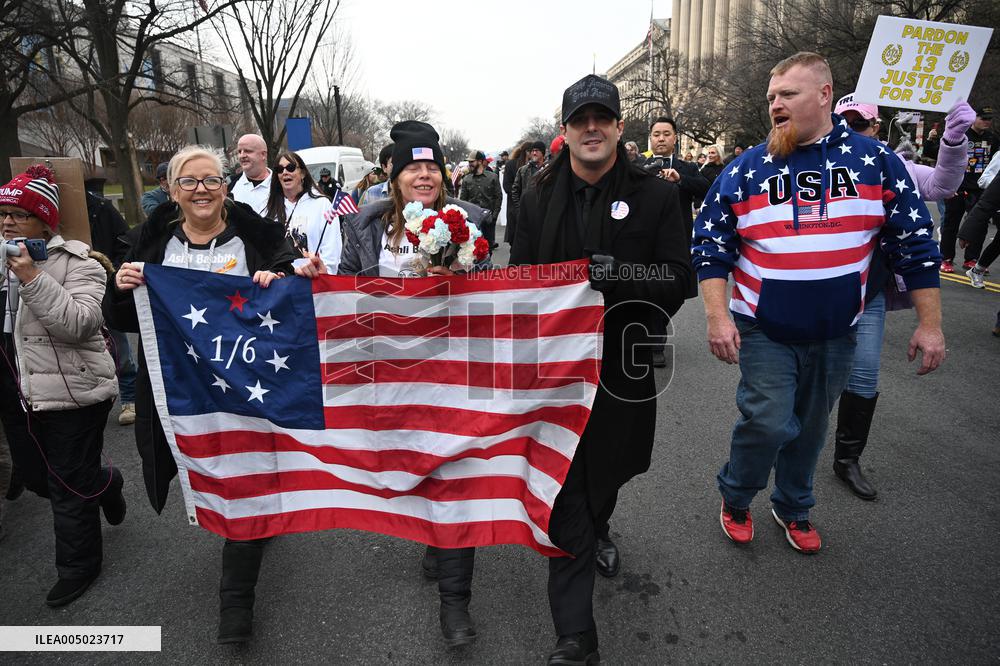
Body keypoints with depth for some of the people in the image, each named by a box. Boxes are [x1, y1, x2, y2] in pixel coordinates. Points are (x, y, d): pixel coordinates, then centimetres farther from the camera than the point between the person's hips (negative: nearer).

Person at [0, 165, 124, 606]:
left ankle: (78, 564, 23)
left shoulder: (76, 263, -11)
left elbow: (80, 325, -24)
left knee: (69, 487, 4)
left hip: (71, 392, -7)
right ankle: (105, 483, 45)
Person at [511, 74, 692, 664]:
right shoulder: (539, 198, 6)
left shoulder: (655, 196, -1)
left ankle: (597, 530, 56)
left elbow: (678, 281, -7)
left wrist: (616, 275, -25)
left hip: (624, 363, 0)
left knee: (609, 471, 20)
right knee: (566, 493, 0)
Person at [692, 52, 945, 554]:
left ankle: (794, 507, 39)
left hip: (835, 333, 2)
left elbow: (914, 244, 2)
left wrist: (930, 323, 0)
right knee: (769, 422, -10)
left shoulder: (876, 161, -1)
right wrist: (717, 317, -13)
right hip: (763, 330, -2)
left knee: (810, 427, 16)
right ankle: (734, 499, 19)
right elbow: (710, 248, -2)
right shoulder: (745, 170, -3)